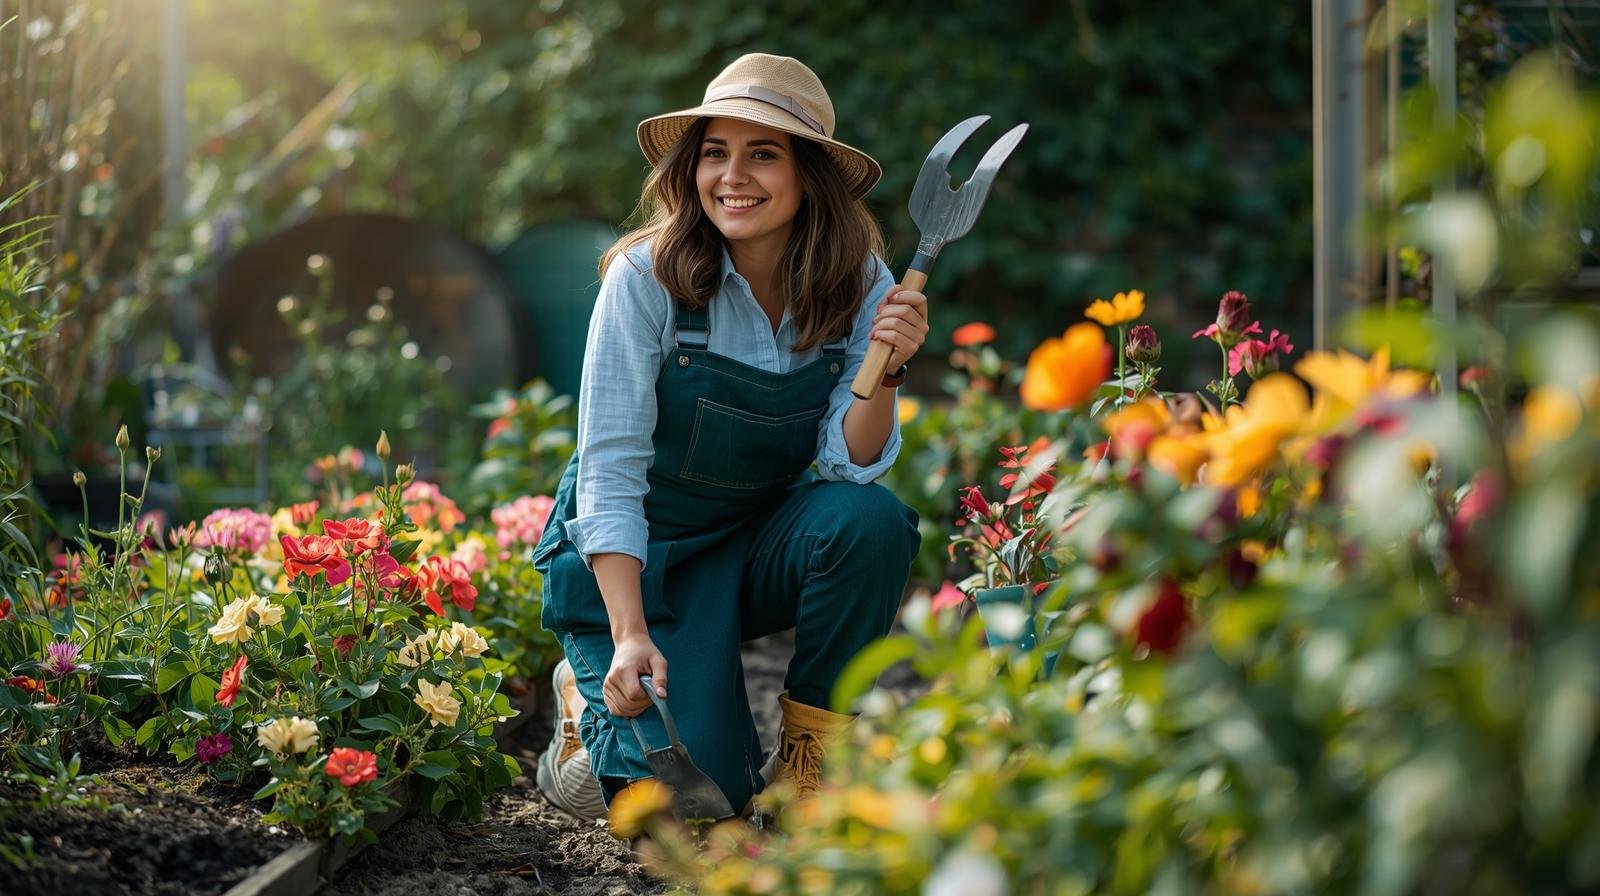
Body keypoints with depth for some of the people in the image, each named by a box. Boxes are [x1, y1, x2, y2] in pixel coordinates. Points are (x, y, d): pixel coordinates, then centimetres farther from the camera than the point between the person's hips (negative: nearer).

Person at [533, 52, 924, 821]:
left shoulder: (857, 285, -11)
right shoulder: (646, 276, -20)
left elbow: (851, 465, -14)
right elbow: (610, 471, -20)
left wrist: (885, 370, -32)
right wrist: (630, 637, -27)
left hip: (764, 542, 4)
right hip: (638, 554, -4)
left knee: (872, 520, -29)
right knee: (696, 793, -20)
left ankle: (807, 761, -8)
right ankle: (593, 698, 14)